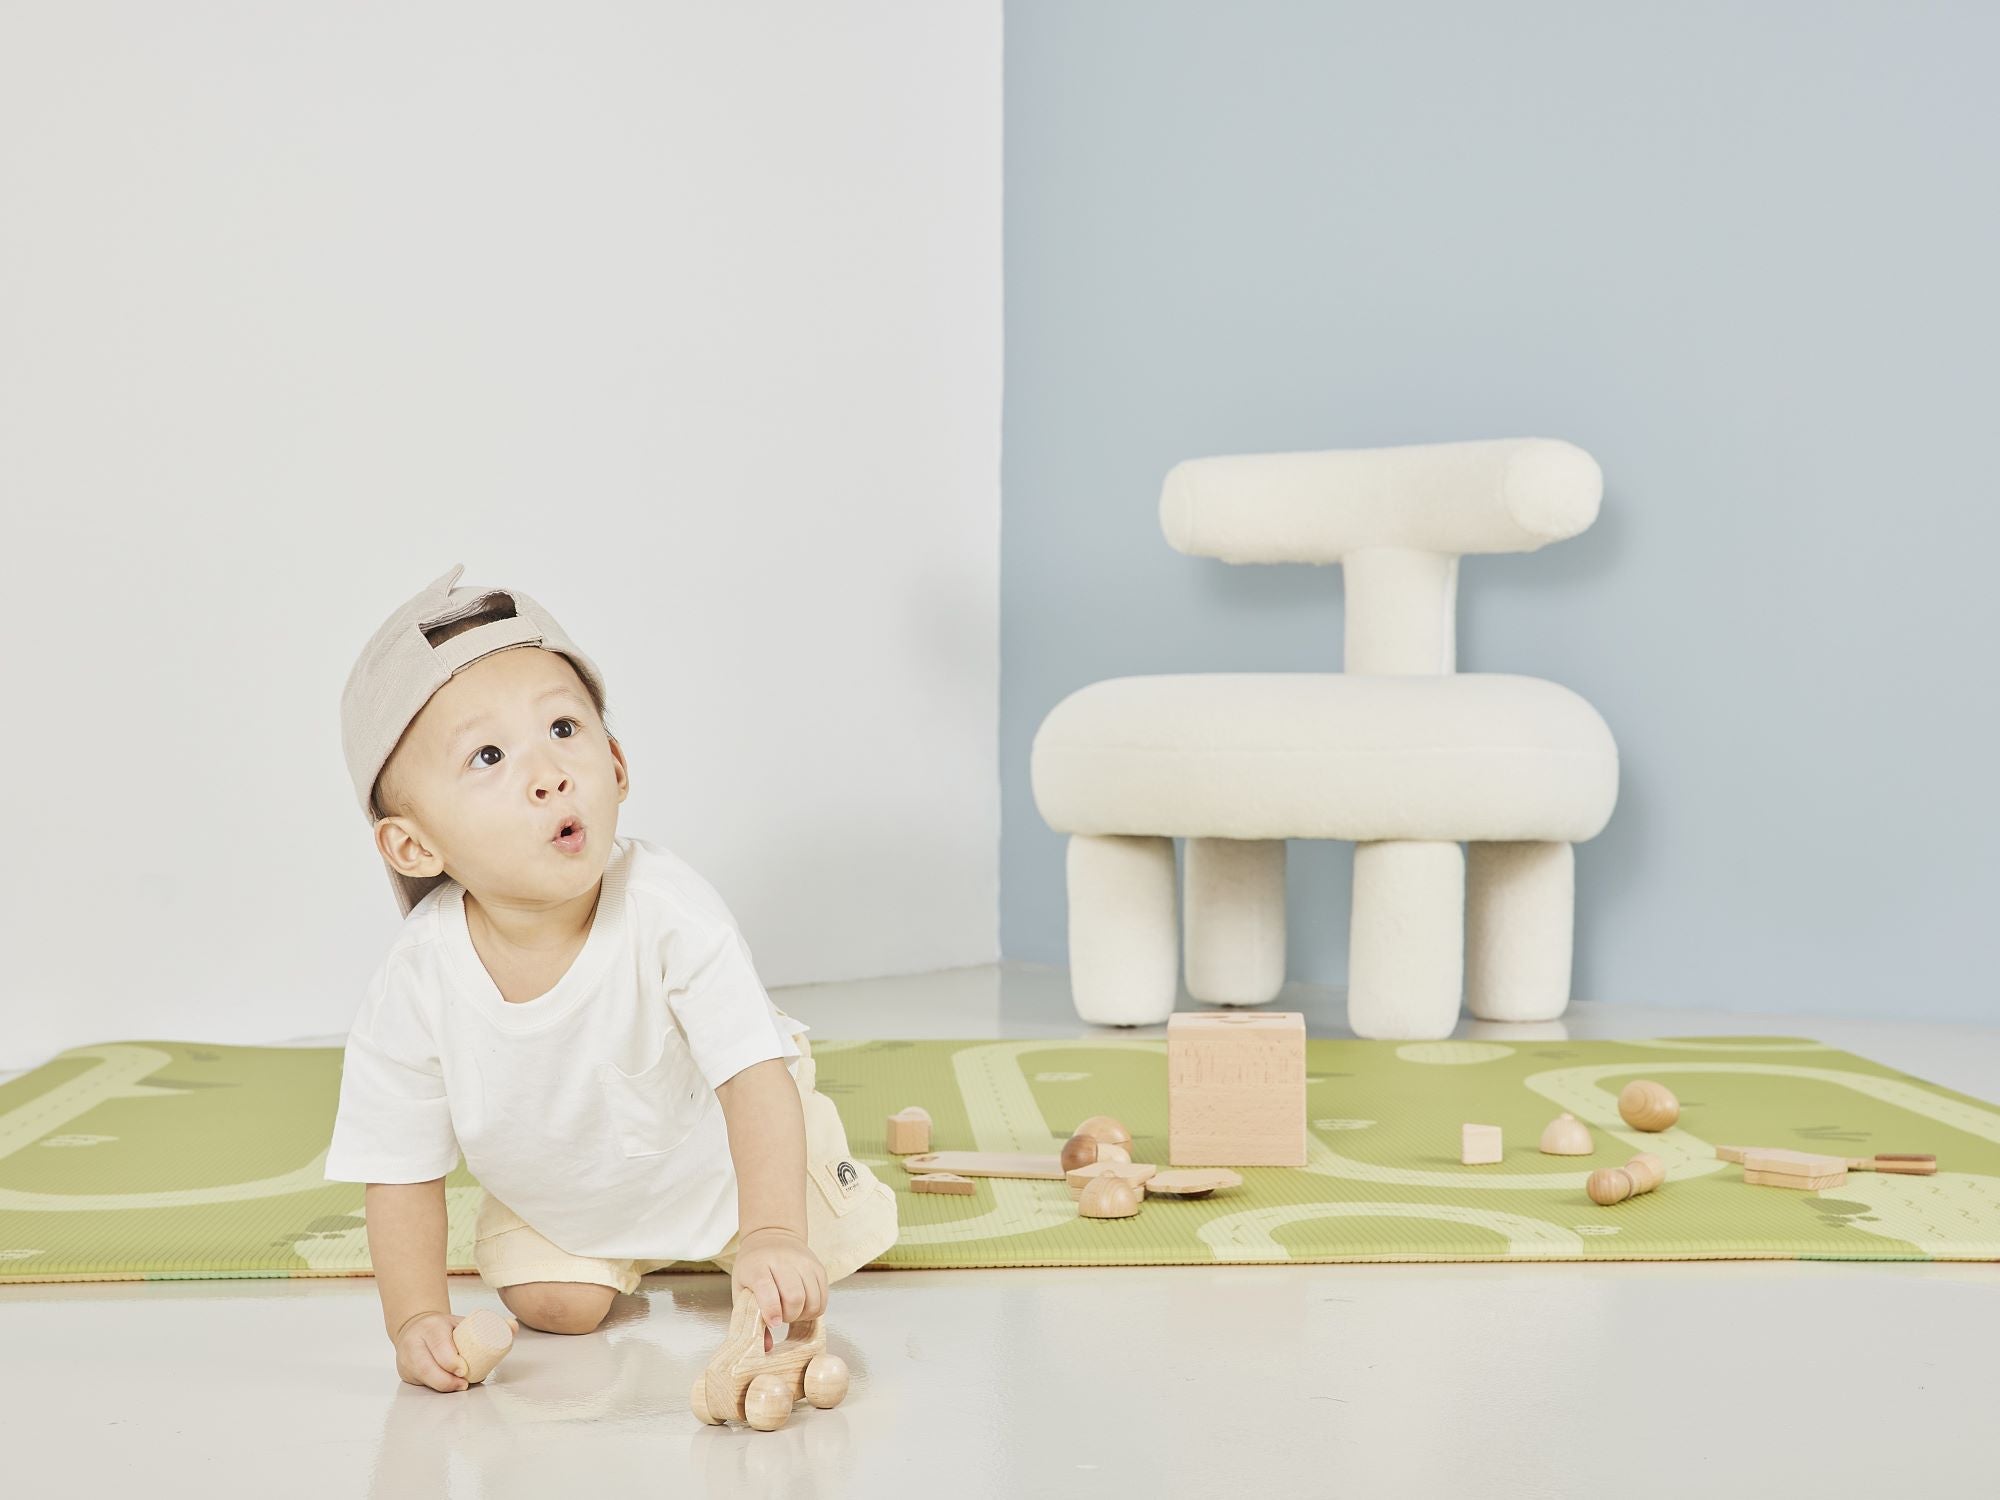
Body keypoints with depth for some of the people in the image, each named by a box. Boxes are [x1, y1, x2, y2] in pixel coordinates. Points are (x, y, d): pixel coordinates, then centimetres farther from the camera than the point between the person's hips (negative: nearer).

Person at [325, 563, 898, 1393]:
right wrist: (414, 1318, -29)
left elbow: (756, 1075, -39)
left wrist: (772, 1235, -51)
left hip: (714, 1150, -1)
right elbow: (401, 1176, -19)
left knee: (831, 1249, 5)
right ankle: (603, 1253, 28)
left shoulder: (668, 907, -40)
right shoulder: (414, 993, -34)